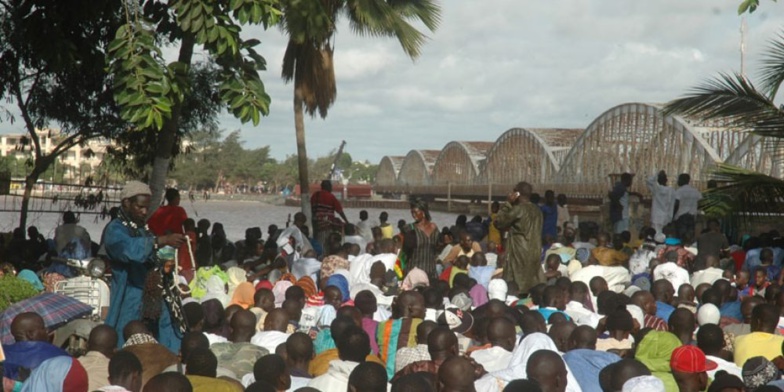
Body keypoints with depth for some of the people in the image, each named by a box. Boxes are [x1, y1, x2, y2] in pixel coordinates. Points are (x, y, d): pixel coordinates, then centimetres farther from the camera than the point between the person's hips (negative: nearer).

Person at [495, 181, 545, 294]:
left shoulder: (518, 209, -13)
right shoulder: (537, 210, 11)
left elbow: (498, 222, -6)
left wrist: (507, 203, -3)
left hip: (519, 255, -8)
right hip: (535, 254, 8)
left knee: (515, 288, -5)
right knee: (534, 288, 8)